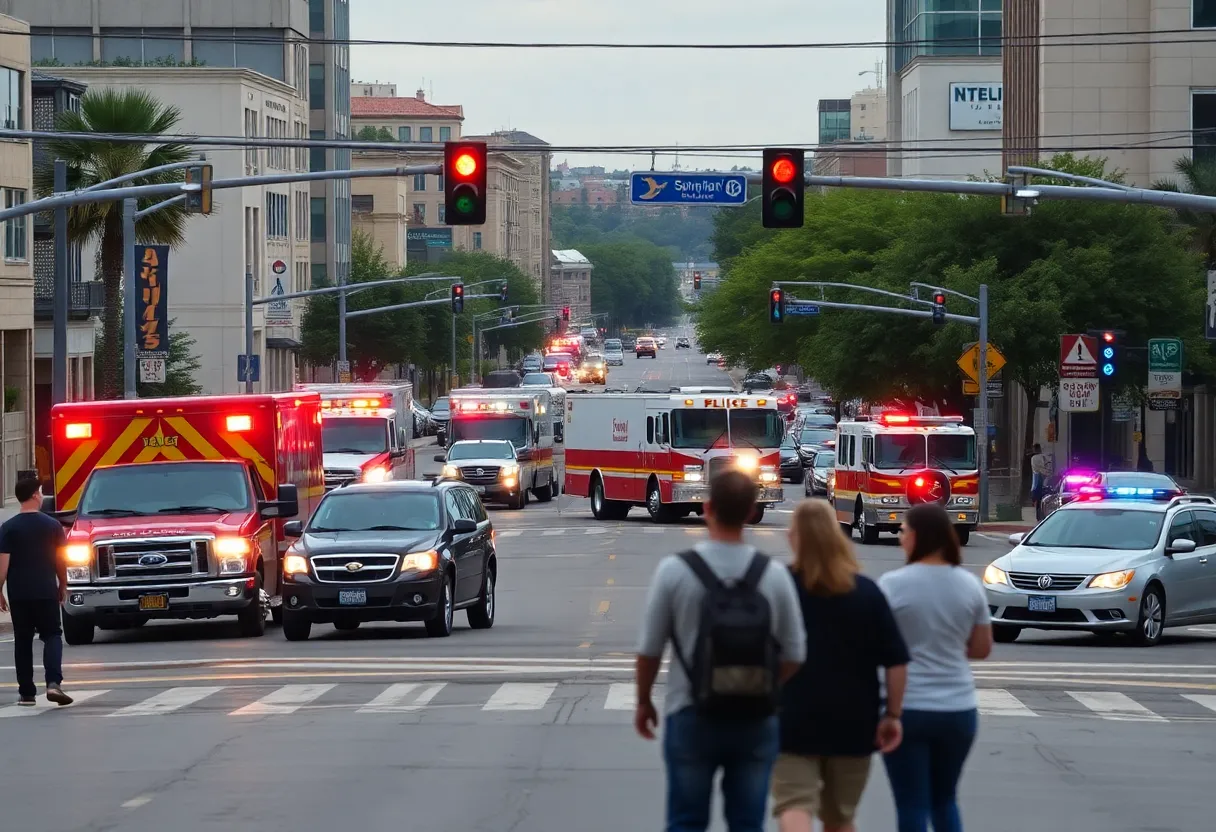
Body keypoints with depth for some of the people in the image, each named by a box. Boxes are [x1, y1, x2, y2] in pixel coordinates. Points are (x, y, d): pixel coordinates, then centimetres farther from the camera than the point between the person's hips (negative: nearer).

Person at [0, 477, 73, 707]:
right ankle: (53, 683, -15)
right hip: (46, 591, 0)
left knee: (22, 642, 9)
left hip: (18, 593, 0)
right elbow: (60, 560, 2)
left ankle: (26, 693, 9)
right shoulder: (52, 525, -1)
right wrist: (63, 586, 15)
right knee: (52, 636, 6)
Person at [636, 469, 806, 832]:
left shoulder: (675, 570, -10)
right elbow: (793, 654, 2)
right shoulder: (774, 575, -4)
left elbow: (650, 648, -4)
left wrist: (644, 701, 13)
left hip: (692, 718, -1)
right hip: (756, 721, 1)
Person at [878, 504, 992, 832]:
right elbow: (982, 648, 9)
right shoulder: (969, 585, 2)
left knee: (912, 805, 2)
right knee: (945, 799, 20)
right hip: (959, 709, 4)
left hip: (907, 707, -4)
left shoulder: (893, 584, -11)